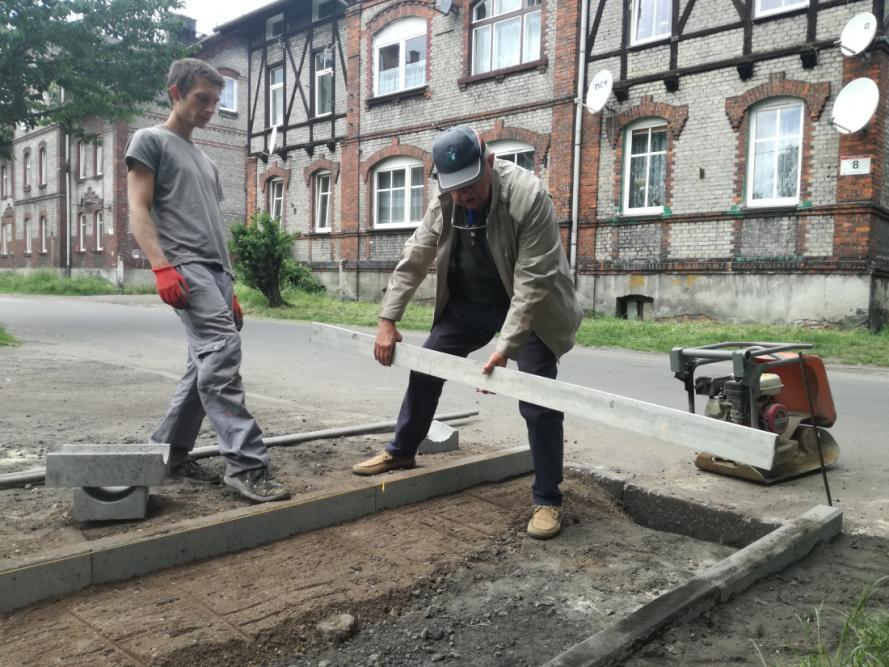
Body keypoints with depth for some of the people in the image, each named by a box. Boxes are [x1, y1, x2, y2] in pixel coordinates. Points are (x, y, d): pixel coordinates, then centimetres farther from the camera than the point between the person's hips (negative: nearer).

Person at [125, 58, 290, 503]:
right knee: (222, 351, -24)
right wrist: (162, 266, -21)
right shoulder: (150, 141, 8)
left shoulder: (204, 160, 30)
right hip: (185, 267, -8)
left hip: (217, 270, 9)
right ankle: (245, 463, -27)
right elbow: (138, 210, -5)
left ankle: (167, 452, 16)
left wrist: (230, 290, 22)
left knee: (208, 364, 5)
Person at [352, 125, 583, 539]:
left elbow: (532, 283, -32)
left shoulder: (528, 197, -30)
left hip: (529, 307, -5)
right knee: (425, 368, 10)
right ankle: (400, 453, 30)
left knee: (538, 400, -11)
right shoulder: (444, 204, -12)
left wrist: (505, 347, -36)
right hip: (470, 301, 6)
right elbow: (412, 263, -4)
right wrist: (387, 320, -10)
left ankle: (547, 500, 4)